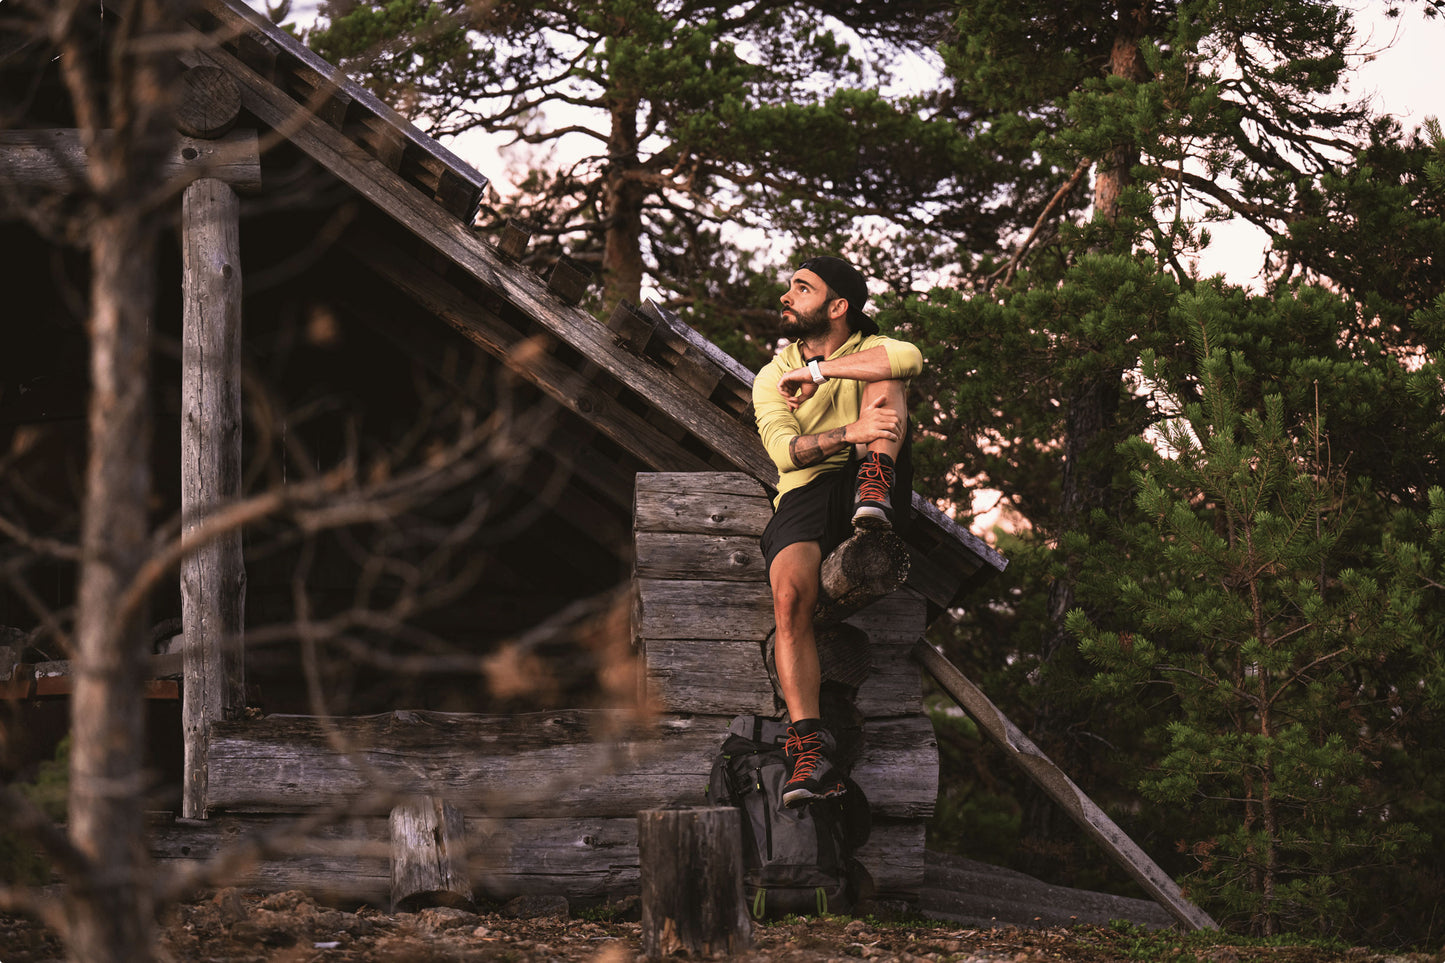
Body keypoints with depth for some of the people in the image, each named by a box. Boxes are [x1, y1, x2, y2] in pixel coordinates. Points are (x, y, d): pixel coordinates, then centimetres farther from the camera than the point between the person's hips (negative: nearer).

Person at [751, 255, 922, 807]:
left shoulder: (871, 351, 13)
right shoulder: (772, 378, 17)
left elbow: (911, 358, -15)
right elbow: (785, 451, -4)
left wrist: (818, 371, -16)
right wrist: (848, 433, -24)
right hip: (804, 494, 0)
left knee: (882, 381, -17)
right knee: (790, 595, -31)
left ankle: (875, 492, -39)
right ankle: (809, 750, -37)